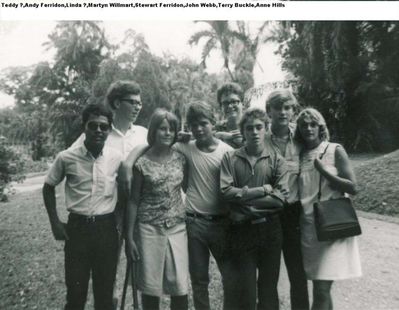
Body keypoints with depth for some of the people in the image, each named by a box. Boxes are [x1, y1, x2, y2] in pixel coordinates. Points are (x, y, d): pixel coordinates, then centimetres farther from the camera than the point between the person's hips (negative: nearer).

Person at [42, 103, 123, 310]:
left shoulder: (117, 158, -5)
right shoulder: (66, 157, -7)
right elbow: (48, 187, 8)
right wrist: (55, 223, 3)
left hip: (106, 228, 1)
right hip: (77, 228, 0)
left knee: (105, 290, 14)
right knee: (76, 290, 12)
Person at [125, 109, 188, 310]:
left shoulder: (180, 159, 2)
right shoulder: (142, 163, -7)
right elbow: (133, 200, -2)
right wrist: (129, 236, -3)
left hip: (177, 228, 3)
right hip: (150, 229, -2)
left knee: (180, 287, 5)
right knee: (150, 287, 9)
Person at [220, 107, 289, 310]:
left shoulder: (276, 160, 1)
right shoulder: (230, 158, 1)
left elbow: (280, 198, -9)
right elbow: (226, 192, -11)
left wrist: (243, 197, -13)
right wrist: (261, 190, -12)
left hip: (270, 231, 1)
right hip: (241, 231, -1)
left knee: (268, 288, 17)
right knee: (241, 289, 9)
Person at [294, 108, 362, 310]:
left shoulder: (335, 151, -2)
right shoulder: (300, 156, 9)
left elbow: (352, 188, -8)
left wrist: (323, 170, -15)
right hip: (308, 227, 4)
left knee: (321, 290, -8)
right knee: (321, 289, 14)